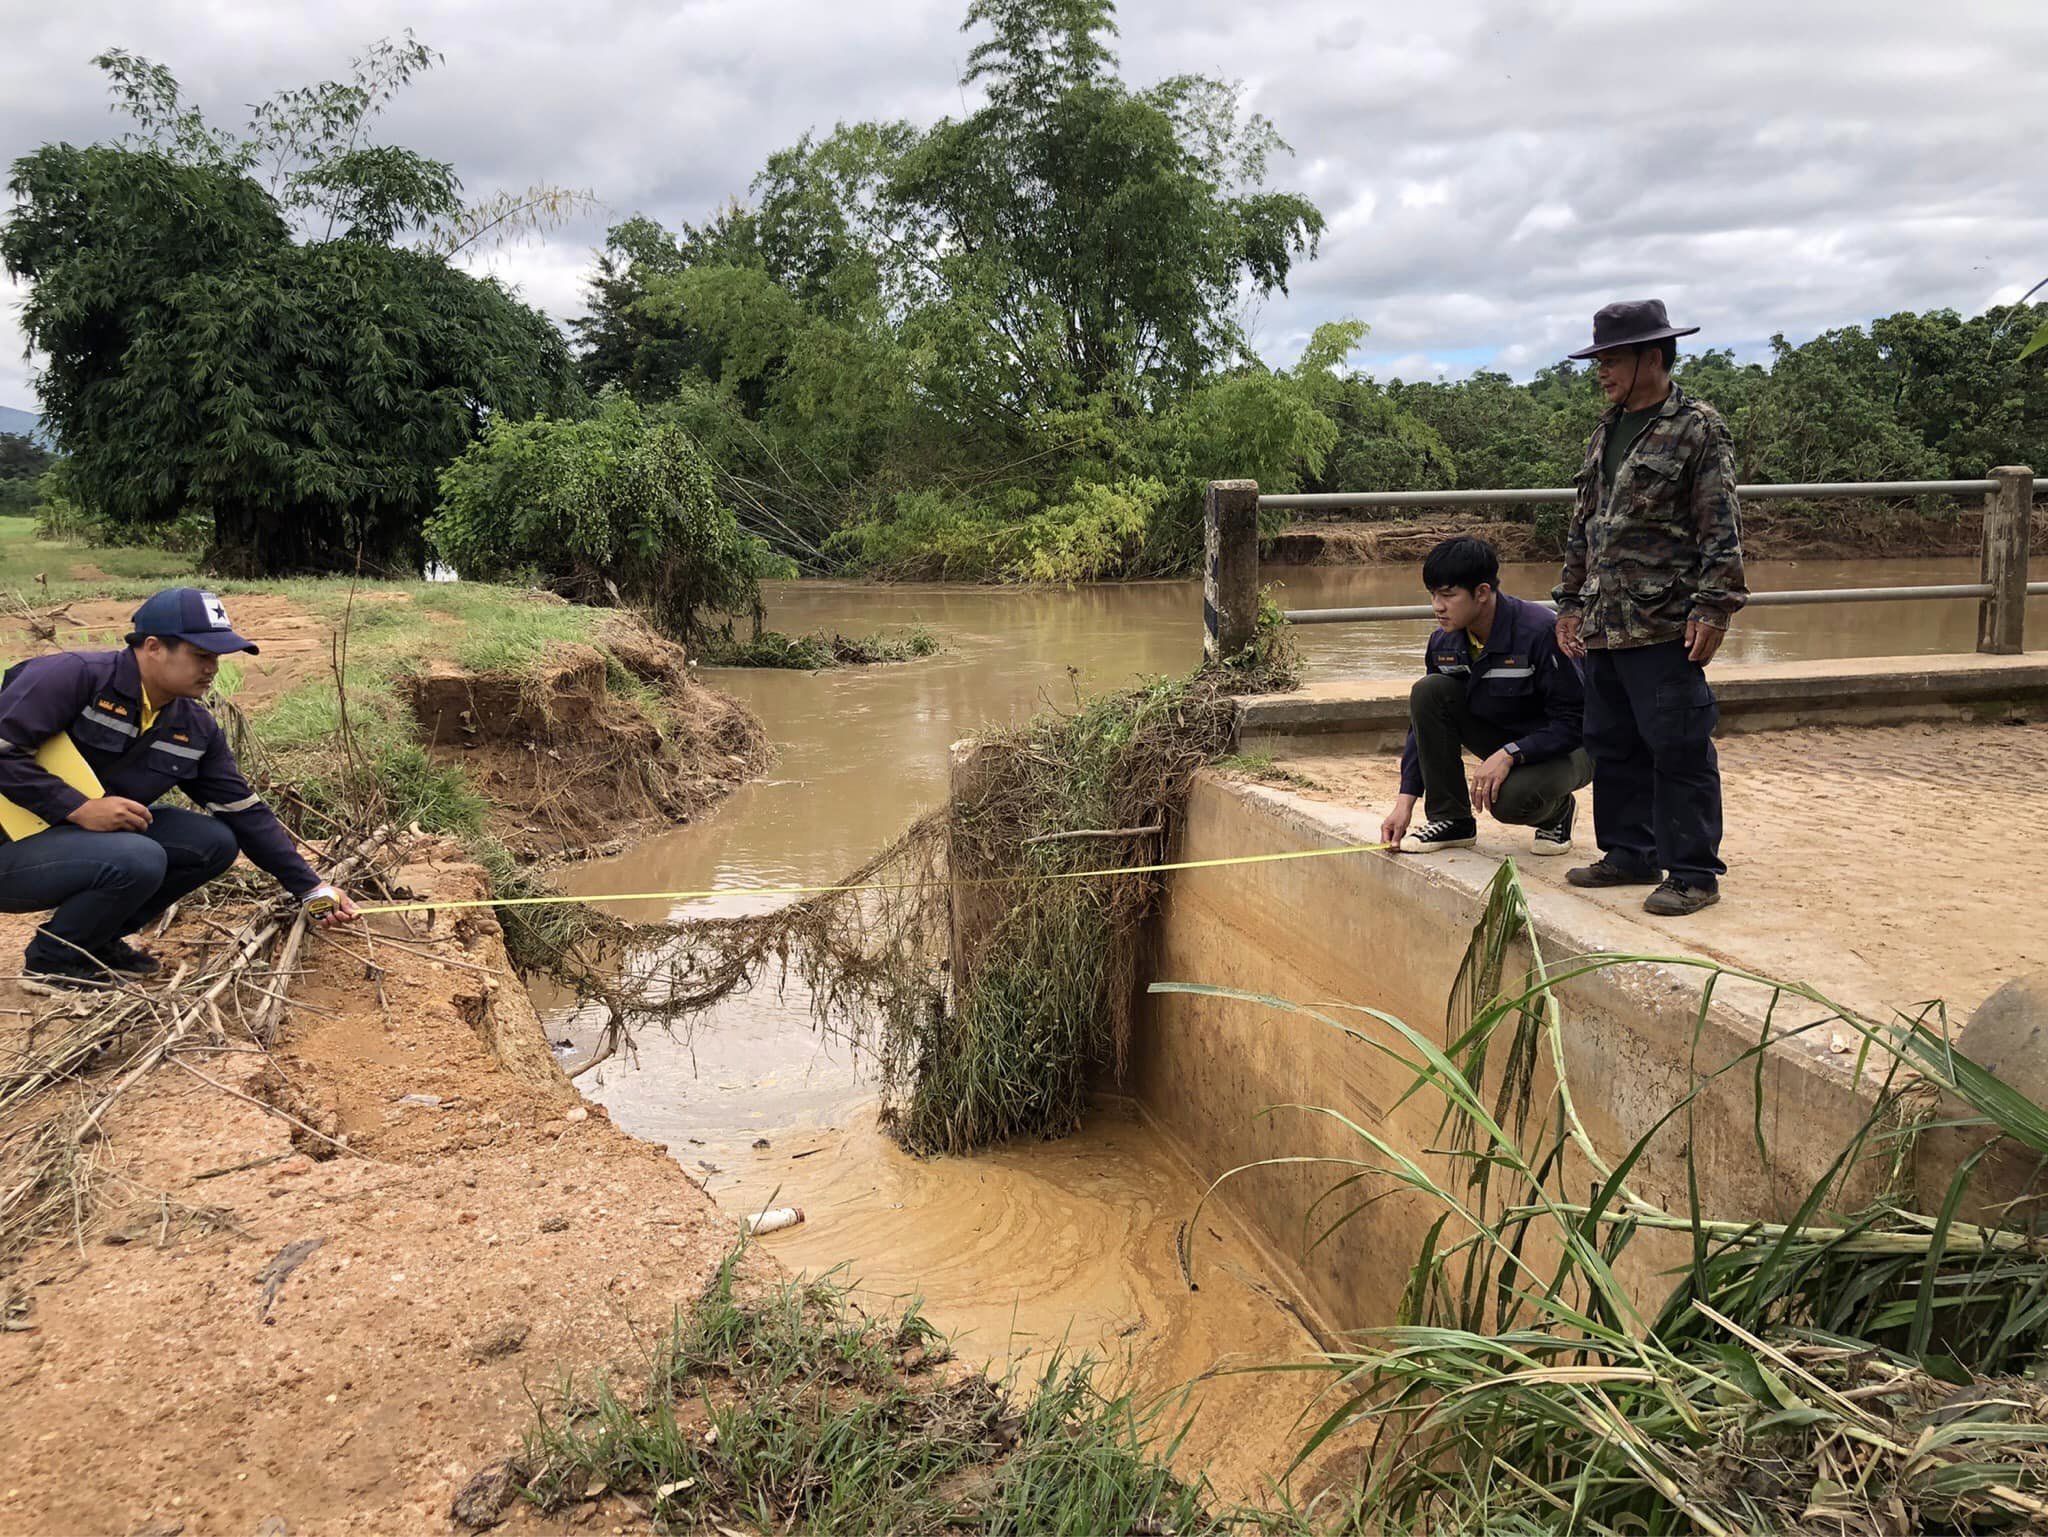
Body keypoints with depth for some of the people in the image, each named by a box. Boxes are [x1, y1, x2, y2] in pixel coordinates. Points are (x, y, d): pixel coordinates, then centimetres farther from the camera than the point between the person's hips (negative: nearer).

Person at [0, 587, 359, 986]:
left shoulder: (196, 729, 1)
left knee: (215, 842, -6)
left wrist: (312, 888, 0)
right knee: (139, 860, -31)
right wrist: (81, 808, -28)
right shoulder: (74, 676, -19)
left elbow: (246, 813, 4)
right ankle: (50, 957, -4)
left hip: (95, 839, 8)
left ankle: (99, 937, 9)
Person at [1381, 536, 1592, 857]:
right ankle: (1450, 819, -9)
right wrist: (1405, 801, -9)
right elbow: (1424, 721, -1)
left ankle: (1556, 810, 3)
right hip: (1502, 741, 6)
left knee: (1509, 798, -38)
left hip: (1566, 749, -6)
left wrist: (1509, 754, -35)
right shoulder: (1443, 642, -8)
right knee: (1428, 691, -17)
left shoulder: (1539, 631, -27)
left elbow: (1574, 721, -24)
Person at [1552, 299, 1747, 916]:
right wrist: (1571, 600, 19)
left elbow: (1721, 529, -10)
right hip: (1602, 626, 8)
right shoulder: (1606, 432, 17)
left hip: (1664, 627, -8)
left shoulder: (1698, 429, -6)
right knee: (1613, 746, 14)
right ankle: (1630, 854, 27)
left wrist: (1712, 609, -16)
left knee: (1679, 750, -3)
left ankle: (1693, 873, 5)